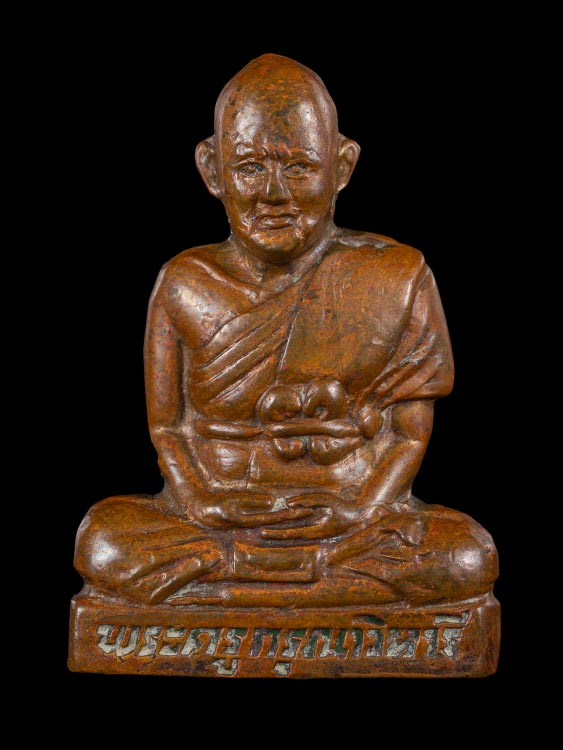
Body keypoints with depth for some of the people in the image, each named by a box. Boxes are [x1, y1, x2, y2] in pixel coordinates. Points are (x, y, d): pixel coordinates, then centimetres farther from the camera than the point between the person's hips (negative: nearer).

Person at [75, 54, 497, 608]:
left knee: (467, 558, -27)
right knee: (105, 545, -26)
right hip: (219, 516, 1)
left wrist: (361, 512, -16)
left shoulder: (396, 282, 0)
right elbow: (165, 425, 6)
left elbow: (411, 427, 1)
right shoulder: (186, 286, 4)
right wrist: (200, 505, -14)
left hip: (351, 520, 0)